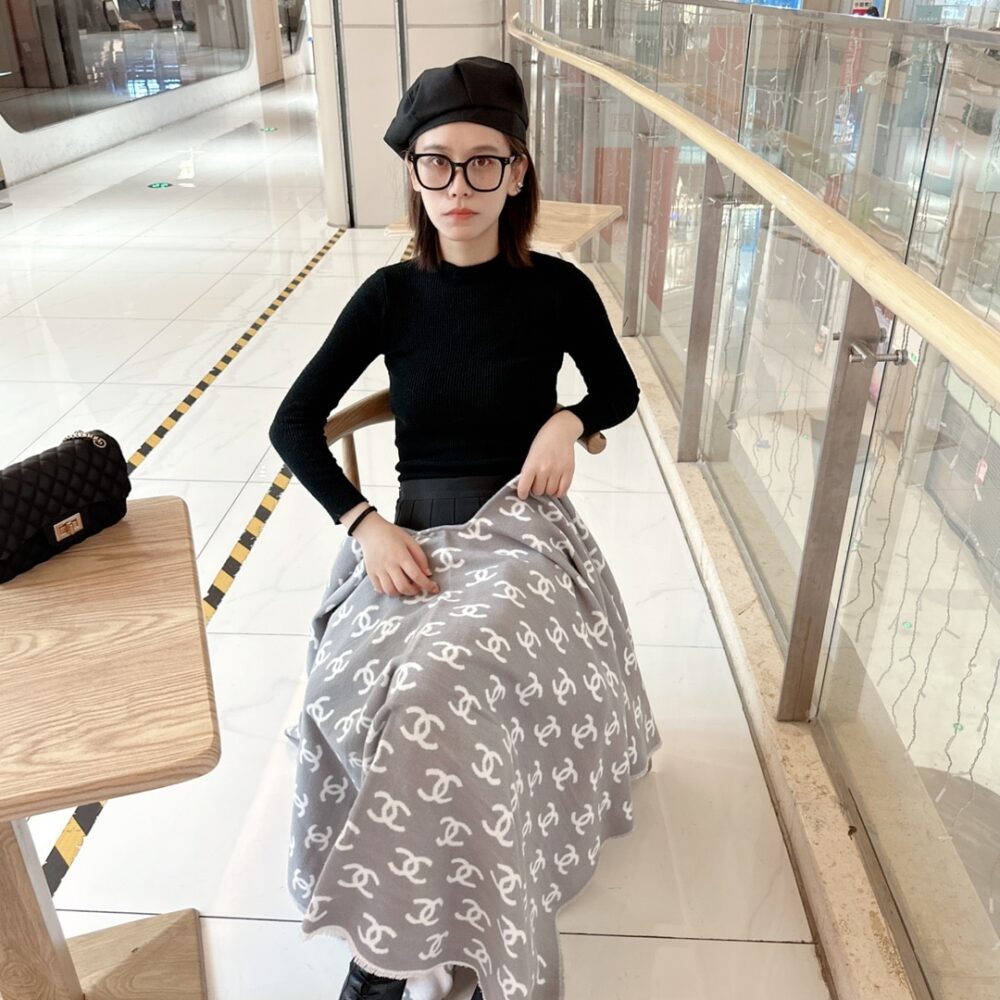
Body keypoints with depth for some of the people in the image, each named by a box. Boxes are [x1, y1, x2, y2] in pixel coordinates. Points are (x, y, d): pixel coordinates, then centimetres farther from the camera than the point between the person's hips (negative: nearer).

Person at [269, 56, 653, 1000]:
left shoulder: (556, 288, 0)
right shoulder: (392, 294, 1)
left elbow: (621, 389, 17)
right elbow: (293, 424, 0)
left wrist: (568, 420, -7)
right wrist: (365, 525, -16)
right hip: (420, 530, 1)